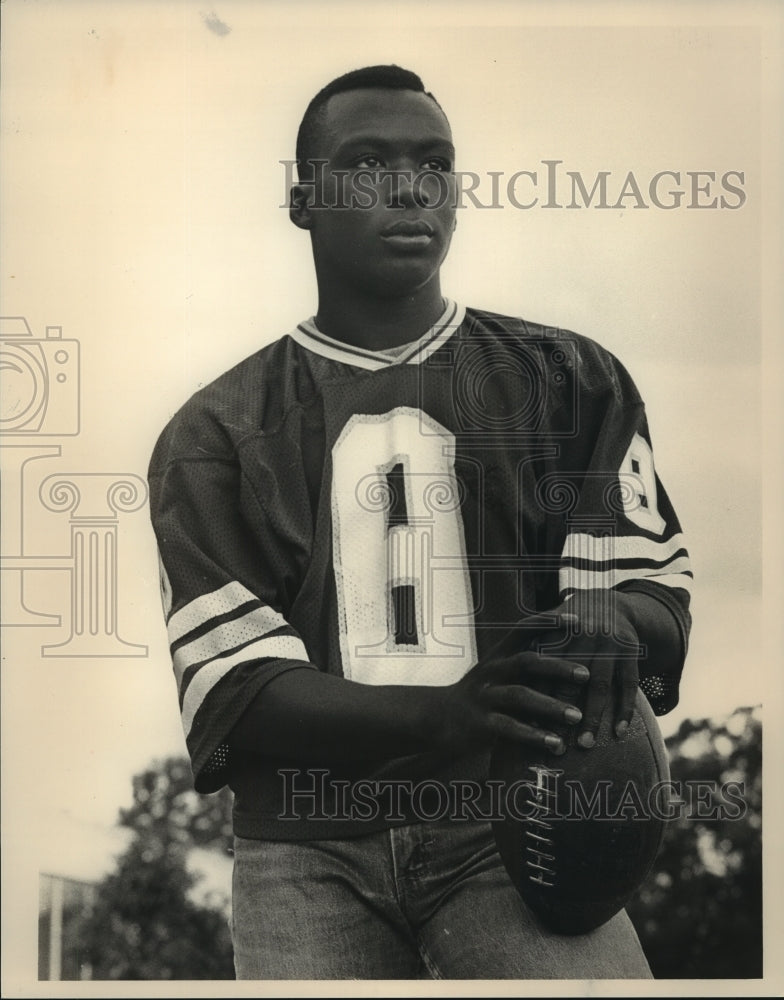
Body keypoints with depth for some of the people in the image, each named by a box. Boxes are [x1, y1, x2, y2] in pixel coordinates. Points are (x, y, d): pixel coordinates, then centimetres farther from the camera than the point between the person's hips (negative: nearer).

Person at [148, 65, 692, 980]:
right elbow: (227, 682, -4)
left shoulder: (571, 383, 10)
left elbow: (654, 586, 7)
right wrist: (438, 718, -22)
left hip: (509, 826, 0)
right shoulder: (213, 435, 7)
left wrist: (607, 622, -19)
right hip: (308, 850, 1)